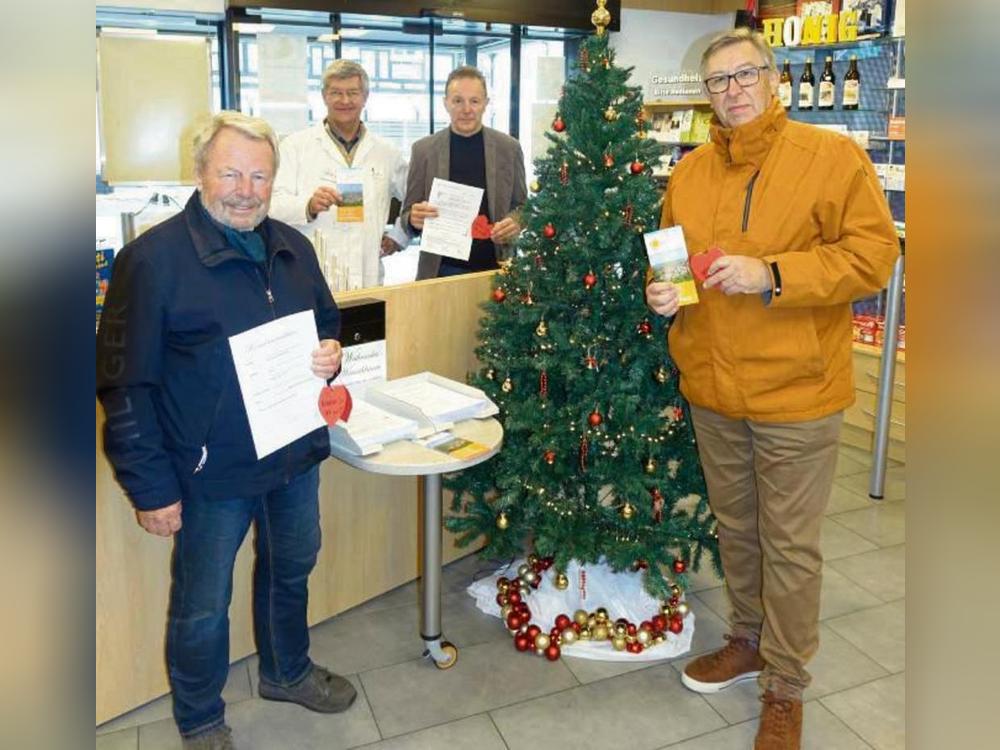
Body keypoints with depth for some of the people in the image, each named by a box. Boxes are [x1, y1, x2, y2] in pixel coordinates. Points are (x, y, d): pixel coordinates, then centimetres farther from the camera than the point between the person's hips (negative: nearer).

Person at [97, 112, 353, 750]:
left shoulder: (294, 248, 3)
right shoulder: (153, 258, -16)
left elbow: (328, 323, 19)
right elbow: (125, 385, -15)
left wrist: (332, 353, -6)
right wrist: (151, 487, -15)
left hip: (296, 454, 6)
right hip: (210, 470, -6)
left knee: (292, 570, 25)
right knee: (203, 604, 11)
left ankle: (288, 671, 51)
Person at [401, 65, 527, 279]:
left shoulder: (509, 148, 3)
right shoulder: (424, 149, 1)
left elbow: (522, 205, 10)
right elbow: (407, 213, 4)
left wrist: (515, 222, -12)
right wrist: (414, 218, -19)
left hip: (495, 269, 1)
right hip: (440, 270, 0)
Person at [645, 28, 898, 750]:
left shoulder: (831, 156, -6)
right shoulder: (690, 172, 8)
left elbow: (874, 252, -12)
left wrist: (772, 275, -22)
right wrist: (663, 292, -3)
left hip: (795, 391, -4)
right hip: (712, 389, 5)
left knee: (789, 546, 6)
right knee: (736, 528, 20)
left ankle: (786, 689, 24)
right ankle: (748, 641, 42)